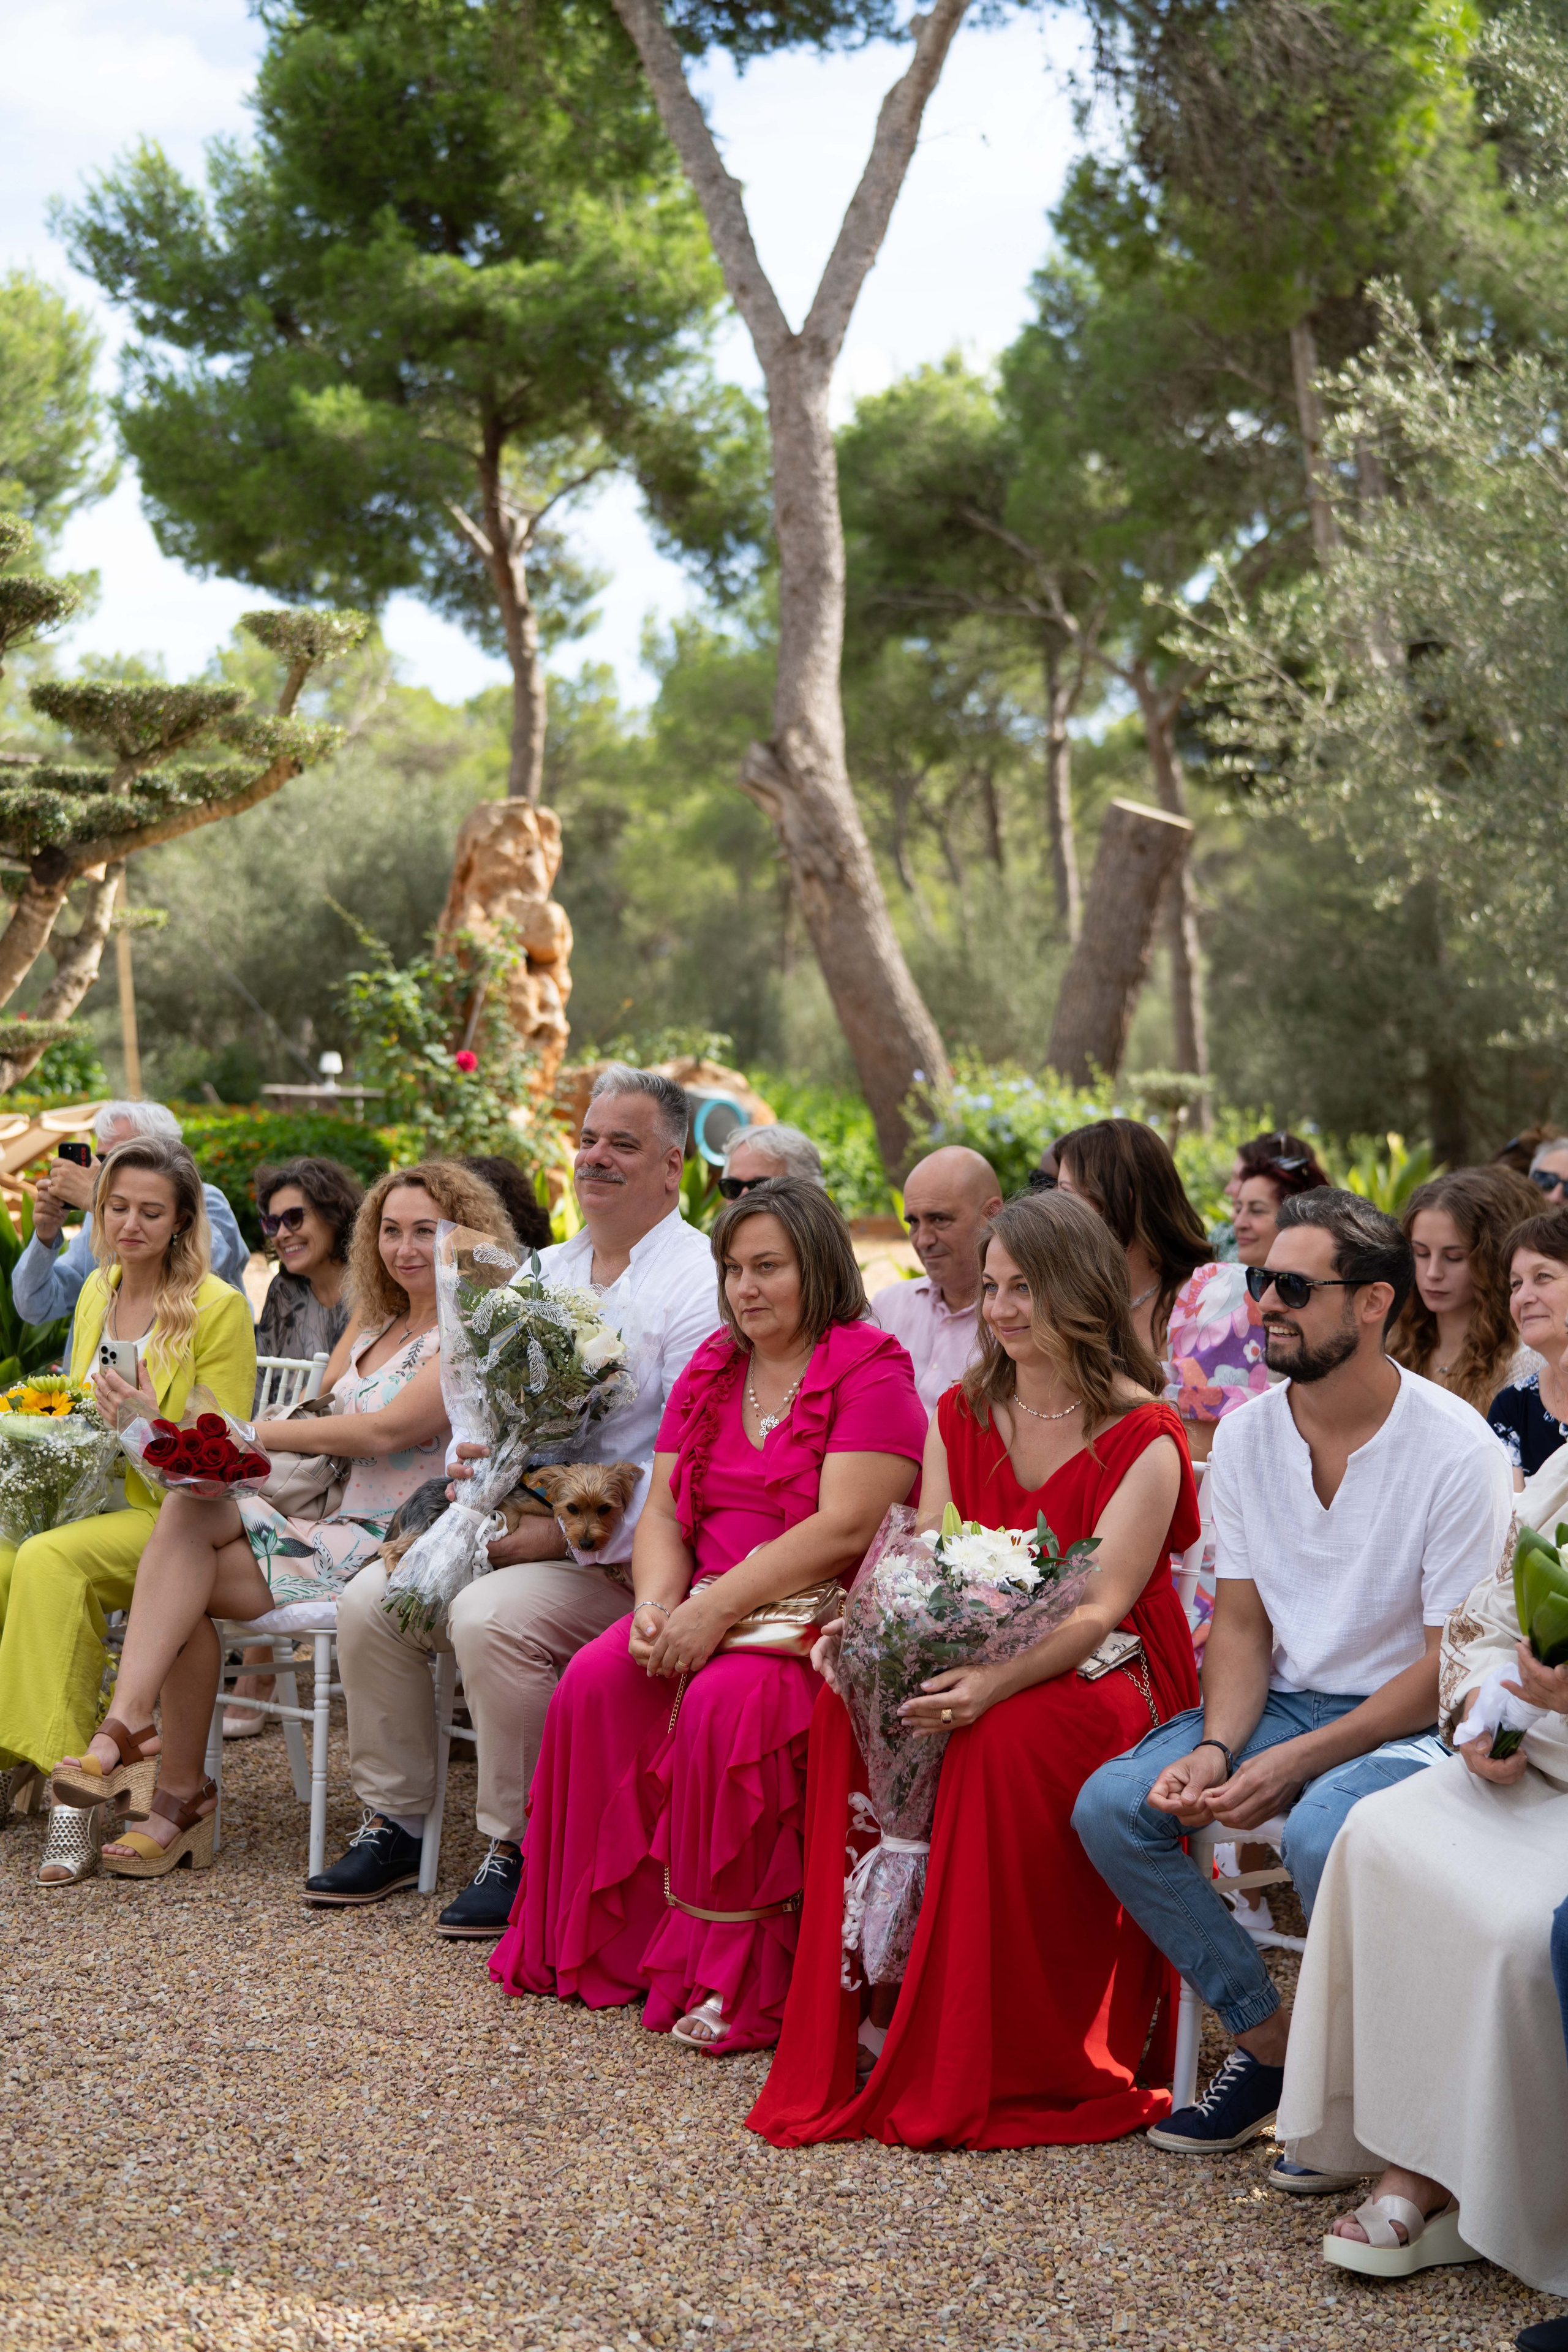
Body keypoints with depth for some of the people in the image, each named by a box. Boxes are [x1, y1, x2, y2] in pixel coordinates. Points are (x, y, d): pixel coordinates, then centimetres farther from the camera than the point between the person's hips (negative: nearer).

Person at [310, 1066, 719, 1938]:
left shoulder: (699, 1284, -10)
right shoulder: (545, 1272, 16)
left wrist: (566, 1535, -20)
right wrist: (470, 1465, -3)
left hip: (624, 1558, -8)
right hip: (515, 1522, 8)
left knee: (492, 1619, -31)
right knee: (372, 1599, -9)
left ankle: (519, 1850, -15)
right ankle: (393, 1824, 4)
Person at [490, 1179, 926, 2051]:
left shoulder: (872, 1374, -8)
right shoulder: (712, 1369, 15)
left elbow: (845, 1530, -18)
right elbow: (664, 1512, 12)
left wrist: (717, 1608, -22)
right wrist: (656, 1605, -9)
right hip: (705, 1609, 7)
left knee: (724, 1702, -33)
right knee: (596, 1680, -18)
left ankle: (736, 1978, -20)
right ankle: (607, 1943, -8)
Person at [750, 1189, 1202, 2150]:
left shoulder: (1144, 1438, -8)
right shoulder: (963, 1415, 11)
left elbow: (1100, 1607, -19)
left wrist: (997, 1681, -37)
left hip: (1106, 1676, -5)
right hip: (979, 1664, 5)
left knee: (1005, 1736, -36)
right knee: (852, 1703, -26)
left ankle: (988, 2064, -23)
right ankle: (875, 2007, -19)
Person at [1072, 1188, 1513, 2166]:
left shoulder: (1457, 1449, -16)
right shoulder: (1246, 1435, 1)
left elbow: (1450, 1666, -16)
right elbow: (1242, 1623, 5)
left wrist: (1293, 1763, -23)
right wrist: (1216, 1747, -15)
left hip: (1412, 1720, -6)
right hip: (1287, 1698, 6)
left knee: (1322, 1835, -35)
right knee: (1111, 1805, -14)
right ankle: (1268, 2039, 1)